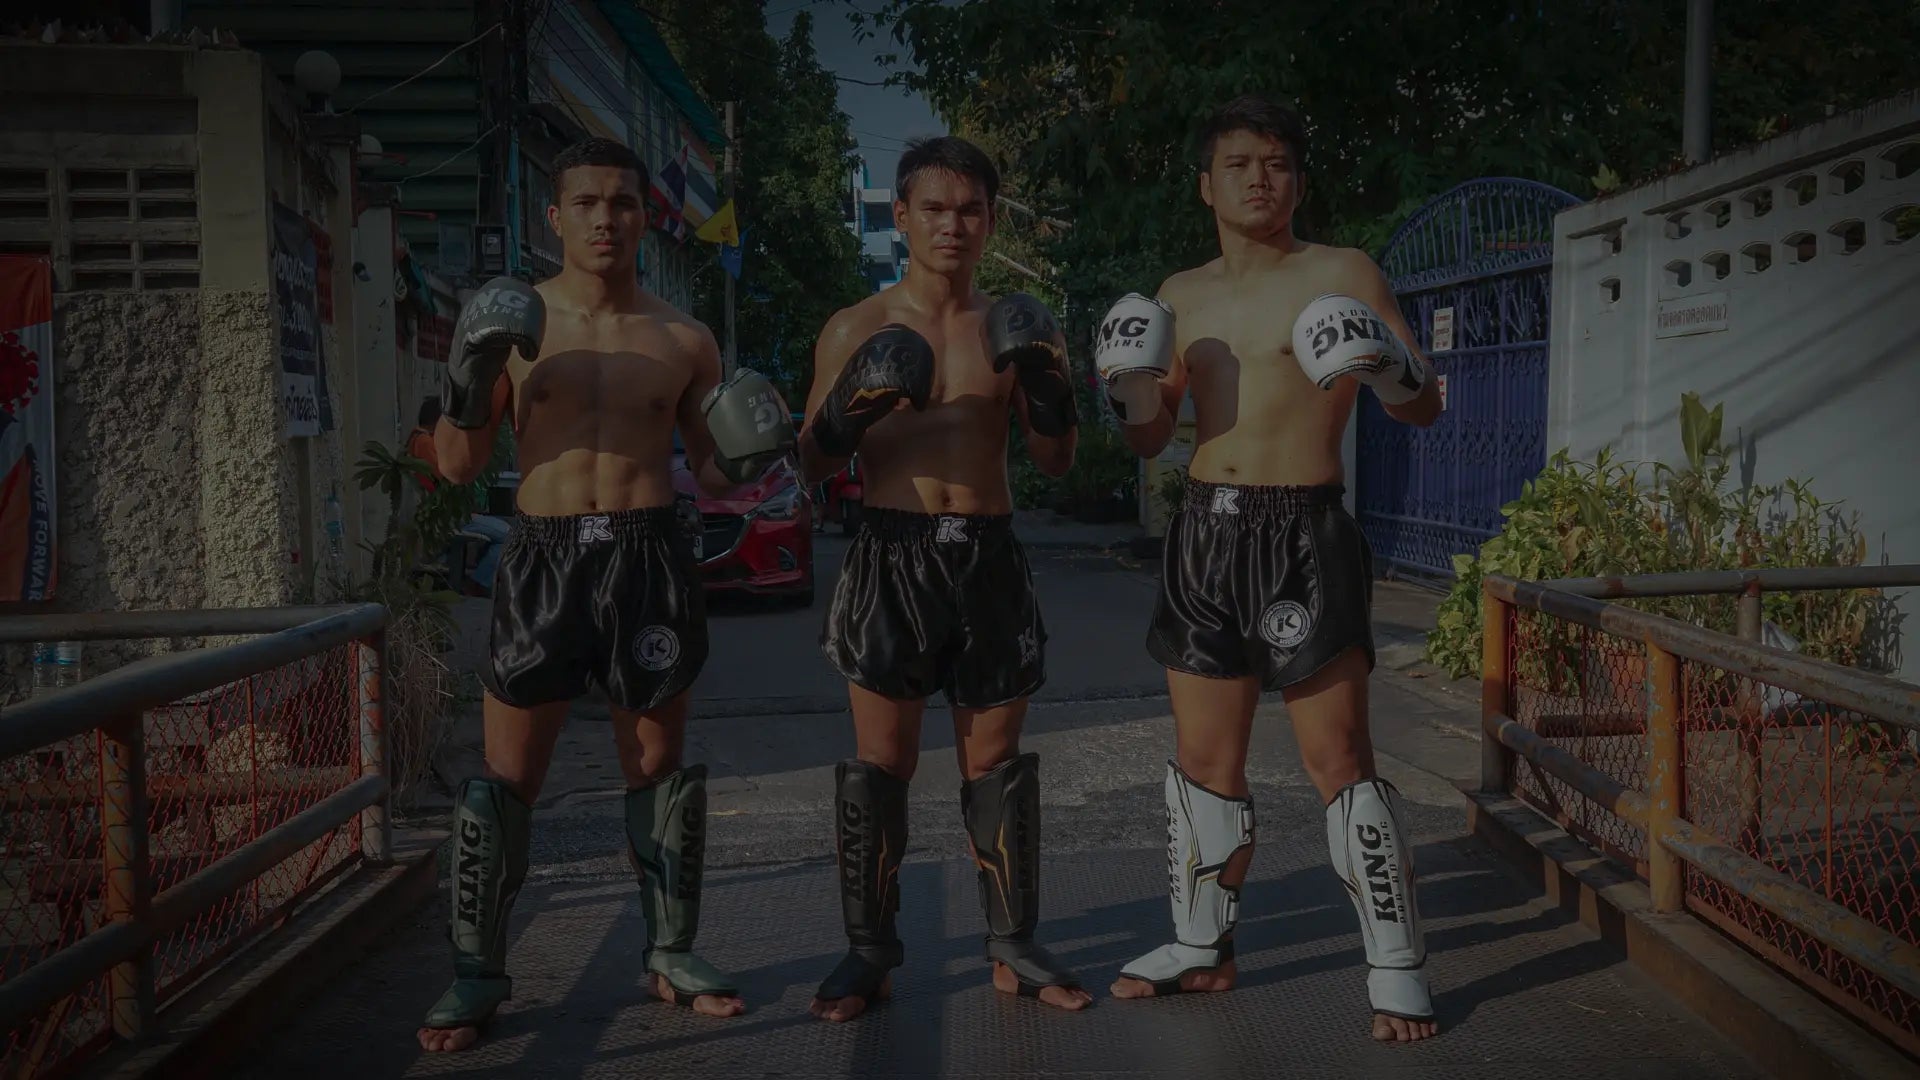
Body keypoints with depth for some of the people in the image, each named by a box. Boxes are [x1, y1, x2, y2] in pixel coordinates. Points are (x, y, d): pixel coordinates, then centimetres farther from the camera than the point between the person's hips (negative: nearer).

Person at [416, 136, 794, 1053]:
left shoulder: (683, 341, 6)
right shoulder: (514, 323, 2)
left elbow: (710, 474, 13)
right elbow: (457, 467, 3)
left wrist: (748, 463, -9)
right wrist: (465, 384, -14)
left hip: (649, 557, 1)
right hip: (543, 558, -1)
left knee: (658, 769, 10)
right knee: (507, 777, 0)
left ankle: (671, 955, 24)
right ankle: (476, 976, 13)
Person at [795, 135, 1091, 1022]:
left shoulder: (1009, 327, 9)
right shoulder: (856, 331, 3)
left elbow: (1056, 462, 9)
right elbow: (813, 465, 3)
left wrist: (1049, 387, -9)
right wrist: (846, 413, -17)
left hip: (988, 554, 2)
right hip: (891, 553, -2)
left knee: (996, 761, 8)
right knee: (880, 762, 1)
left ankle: (1013, 948, 18)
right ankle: (870, 953, 12)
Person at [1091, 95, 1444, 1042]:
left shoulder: (1340, 275, -1)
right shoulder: (1182, 295, 13)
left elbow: (1425, 410, -3)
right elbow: (1150, 440, 16)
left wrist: (1389, 372, -24)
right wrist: (1129, 391, -5)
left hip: (1304, 536, -5)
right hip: (1206, 533, 5)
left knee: (1338, 761, -5)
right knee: (1204, 761, 11)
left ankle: (1397, 965, 8)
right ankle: (1202, 946, 26)